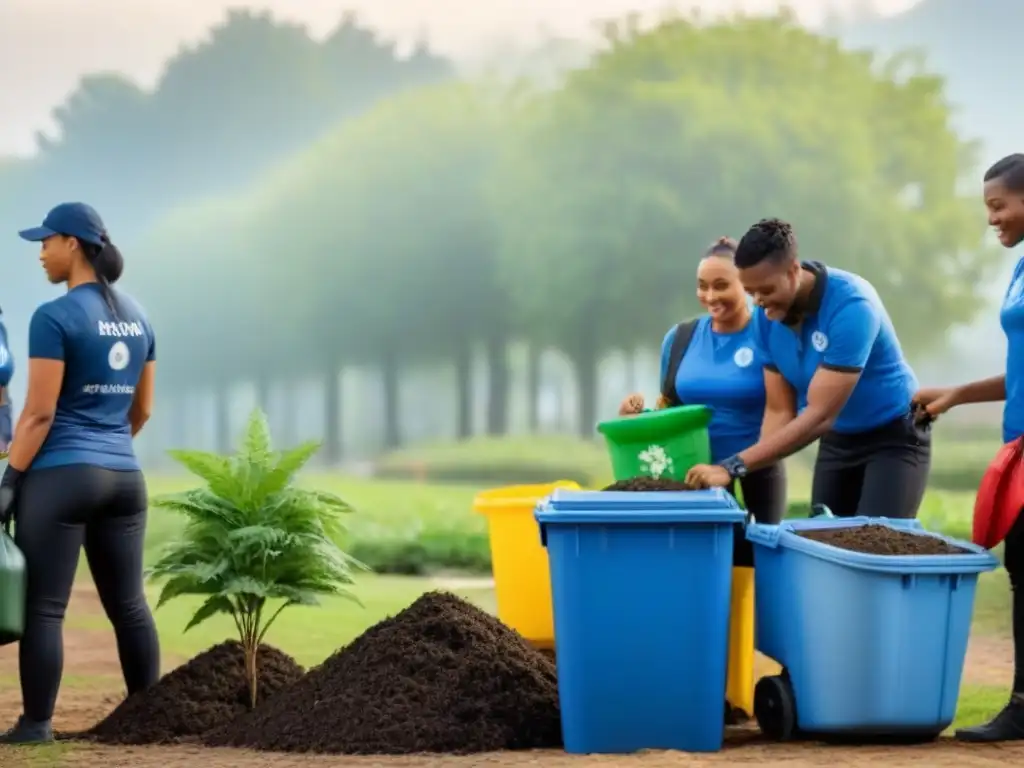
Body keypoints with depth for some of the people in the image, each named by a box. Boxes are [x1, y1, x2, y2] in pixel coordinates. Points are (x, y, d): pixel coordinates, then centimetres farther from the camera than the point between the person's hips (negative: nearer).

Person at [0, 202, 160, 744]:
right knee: (128, 603, 12)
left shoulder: (55, 318, -12)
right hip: (124, 476, 7)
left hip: (61, 476, -7)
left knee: (44, 607, -2)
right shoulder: (137, 318, 11)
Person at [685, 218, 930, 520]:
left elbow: (819, 416, -33)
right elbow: (779, 411, -5)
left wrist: (734, 467, -38)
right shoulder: (767, 316, -9)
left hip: (893, 437, -6)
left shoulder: (851, 305, -30)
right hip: (837, 441, 6)